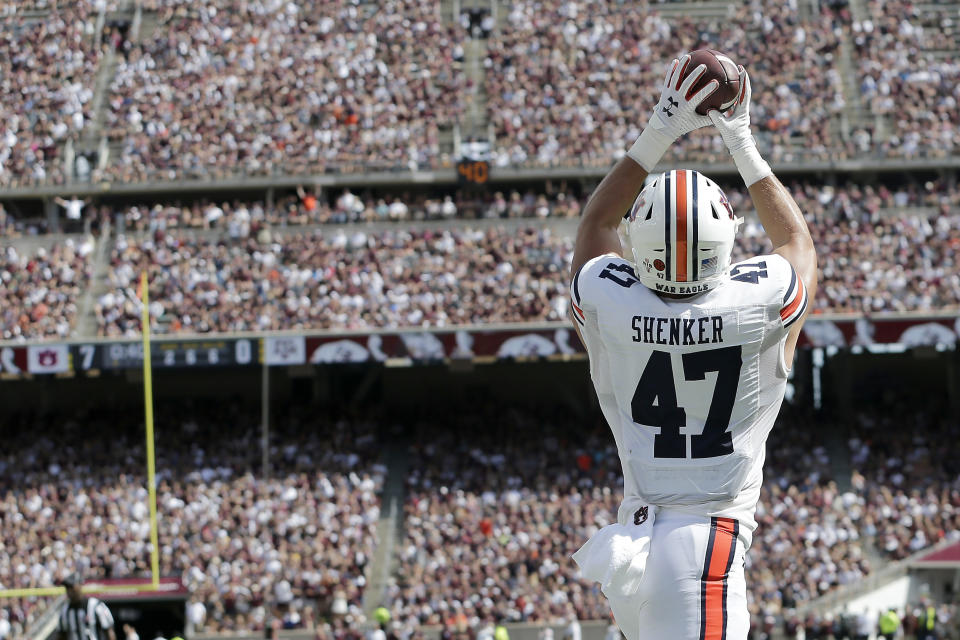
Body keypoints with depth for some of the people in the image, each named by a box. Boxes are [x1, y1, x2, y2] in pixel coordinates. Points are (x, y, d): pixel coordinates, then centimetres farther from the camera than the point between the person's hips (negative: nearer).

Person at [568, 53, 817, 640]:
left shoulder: (607, 304, -5)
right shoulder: (761, 305, -9)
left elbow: (597, 223, 20)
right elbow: (797, 238, 17)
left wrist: (660, 134, 18)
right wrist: (744, 145, 24)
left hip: (638, 524, 4)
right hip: (714, 540, -4)